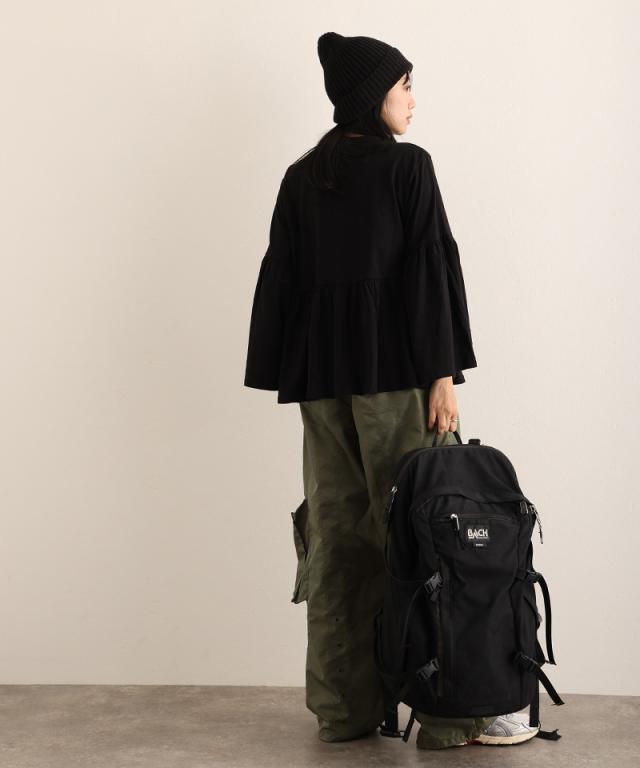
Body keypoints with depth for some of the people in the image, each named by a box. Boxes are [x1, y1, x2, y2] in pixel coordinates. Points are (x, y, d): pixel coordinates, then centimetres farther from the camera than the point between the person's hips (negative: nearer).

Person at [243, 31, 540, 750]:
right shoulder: (406, 165, -4)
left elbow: (280, 279, 10)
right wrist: (444, 373, -10)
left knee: (335, 536, 7)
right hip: (393, 372, -5)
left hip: (321, 374, 5)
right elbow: (428, 269, -10)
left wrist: (287, 376, 13)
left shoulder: (300, 178, 11)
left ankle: (341, 708, 13)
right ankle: (447, 711, -1)